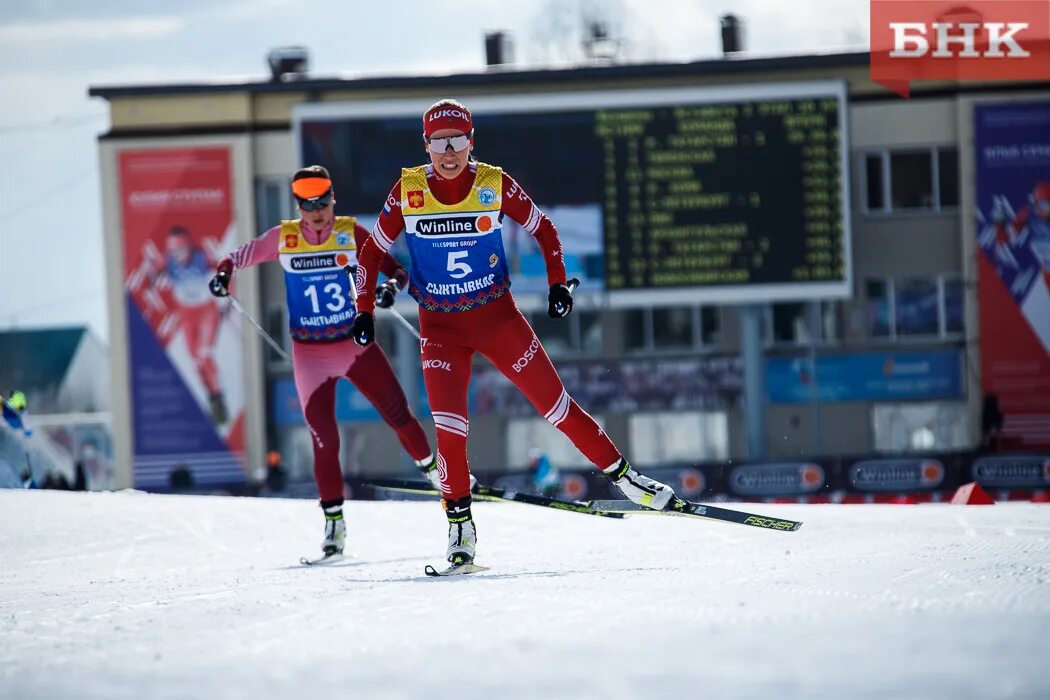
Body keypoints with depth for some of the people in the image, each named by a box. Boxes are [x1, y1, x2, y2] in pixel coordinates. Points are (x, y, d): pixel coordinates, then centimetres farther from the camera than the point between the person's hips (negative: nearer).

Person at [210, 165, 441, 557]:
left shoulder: (351, 233, -6)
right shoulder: (283, 239, -2)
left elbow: (395, 268, -6)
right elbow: (240, 257, 10)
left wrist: (392, 285, -28)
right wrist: (224, 274, -10)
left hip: (356, 344, 0)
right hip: (310, 353, 0)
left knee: (397, 413, 0)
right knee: (323, 438, -2)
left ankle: (432, 469, 26)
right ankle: (333, 519, 7)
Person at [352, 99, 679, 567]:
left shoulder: (495, 185, -8)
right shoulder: (408, 191, -7)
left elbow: (543, 229, 6)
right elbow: (373, 252, 3)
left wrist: (557, 282, -3)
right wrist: (365, 311, -3)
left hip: (498, 317, 0)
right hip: (440, 327, 0)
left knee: (553, 401, 0)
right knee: (449, 423, -16)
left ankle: (620, 473, 15)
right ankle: (459, 521, 0)